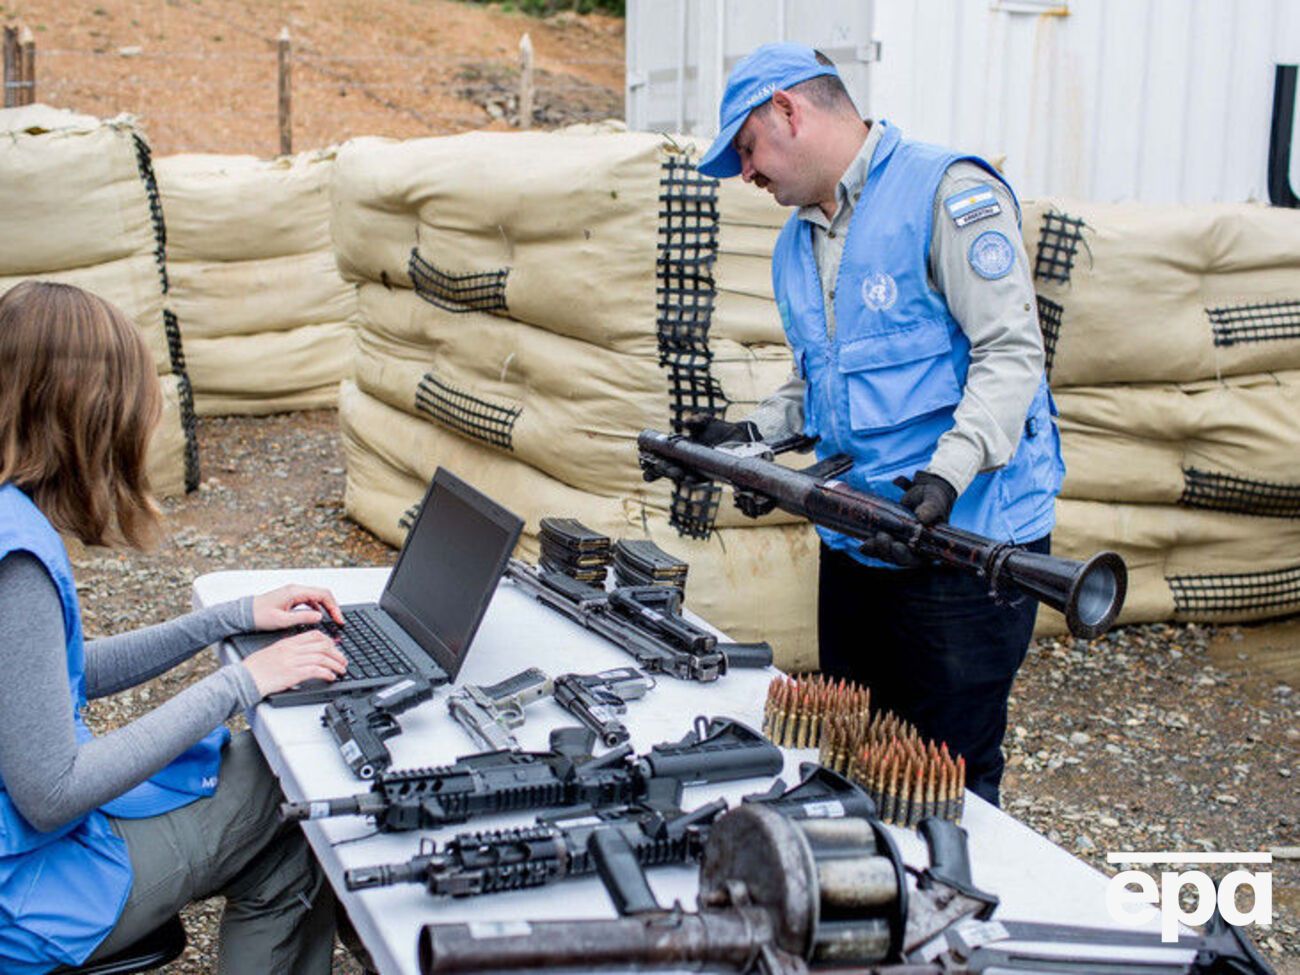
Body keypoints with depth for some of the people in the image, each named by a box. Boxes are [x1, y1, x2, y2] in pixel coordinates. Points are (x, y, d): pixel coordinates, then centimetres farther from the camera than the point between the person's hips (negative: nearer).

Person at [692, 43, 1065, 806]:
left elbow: (1011, 352, -17)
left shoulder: (947, 192, -10)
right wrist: (753, 435, 6)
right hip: (857, 544, 8)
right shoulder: (797, 244, 16)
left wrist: (947, 473, -30)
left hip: (963, 537, -8)